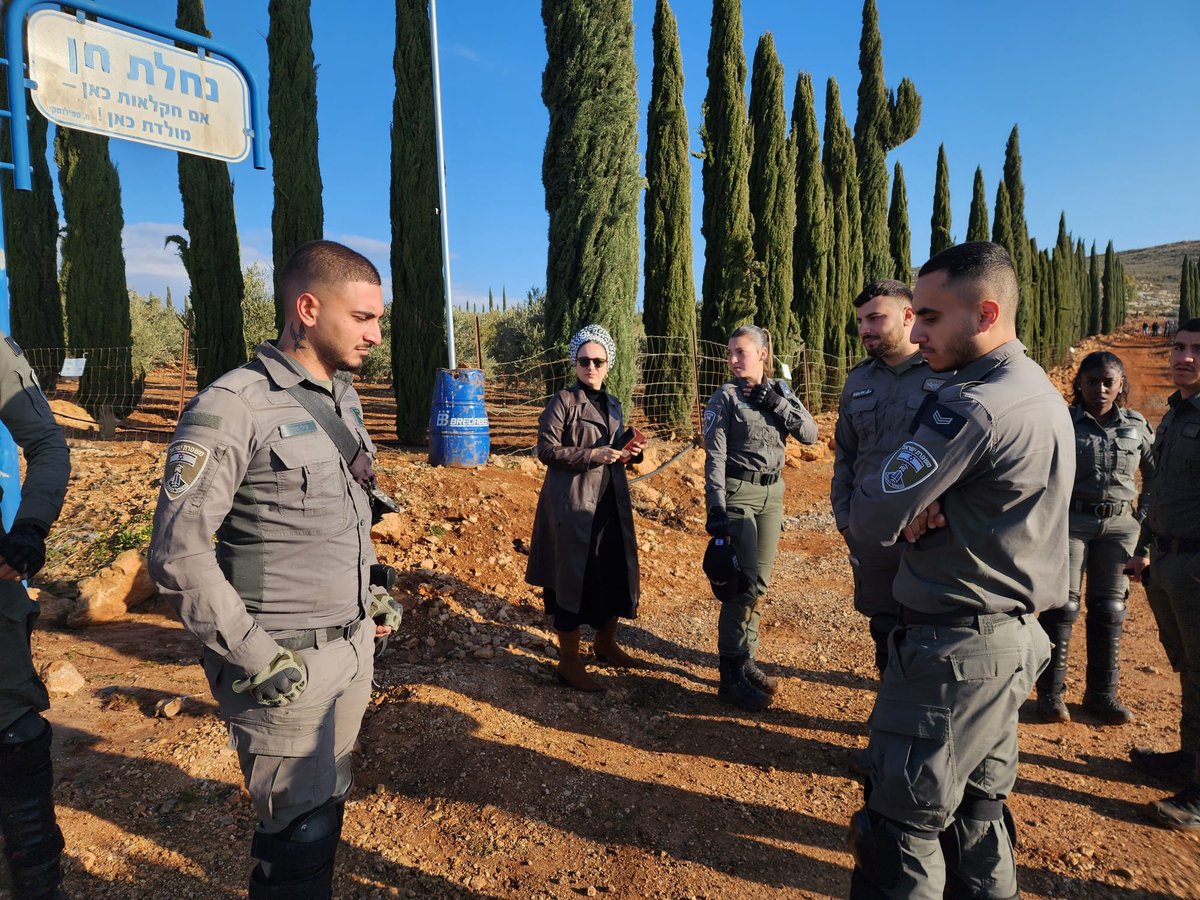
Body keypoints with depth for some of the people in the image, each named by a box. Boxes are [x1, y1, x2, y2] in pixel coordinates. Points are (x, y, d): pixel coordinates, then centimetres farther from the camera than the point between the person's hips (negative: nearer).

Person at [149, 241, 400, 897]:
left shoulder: (344, 397, 8)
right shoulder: (234, 406, -17)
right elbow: (178, 552, -18)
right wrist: (253, 657, -18)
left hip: (355, 645, 7)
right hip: (287, 665, -7)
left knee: (327, 800, 20)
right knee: (302, 827, 6)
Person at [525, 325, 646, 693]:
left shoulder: (612, 404, 14)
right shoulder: (563, 401, -7)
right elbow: (547, 450, -12)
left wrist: (628, 453, -1)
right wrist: (594, 455, -19)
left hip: (611, 504, 7)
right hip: (572, 504, -7)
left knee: (615, 574, 13)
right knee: (573, 578, 0)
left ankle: (605, 642, 36)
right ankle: (569, 662, 15)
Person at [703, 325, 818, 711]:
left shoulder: (781, 391, 7)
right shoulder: (725, 396, -8)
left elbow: (810, 434, -3)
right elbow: (715, 455, -13)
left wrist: (775, 402, -13)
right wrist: (716, 509, -19)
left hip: (772, 493, 5)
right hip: (737, 493, -5)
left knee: (759, 582, 10)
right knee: (742, 583, -8)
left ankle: (746, 660, 23)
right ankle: (731, 676, 2)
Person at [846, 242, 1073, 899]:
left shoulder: (973, 406, -23)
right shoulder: (1043, 393, 9)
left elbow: (871, 519, -22)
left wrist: (901, 512, 0)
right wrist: (919, 512, -9)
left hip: (954, 646, -10)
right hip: (1016, 637, 10)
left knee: (902, 823, 3)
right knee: (977, 803, 22)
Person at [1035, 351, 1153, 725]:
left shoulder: (1137, 426, 5)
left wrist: (1144, 515, 8)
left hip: (1119, 526, 4)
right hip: (1071, 521, -3)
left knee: (1110, 610, 8)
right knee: (1061, 606, -1)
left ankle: (1102, 692, 22)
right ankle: (1051, 691, 10)